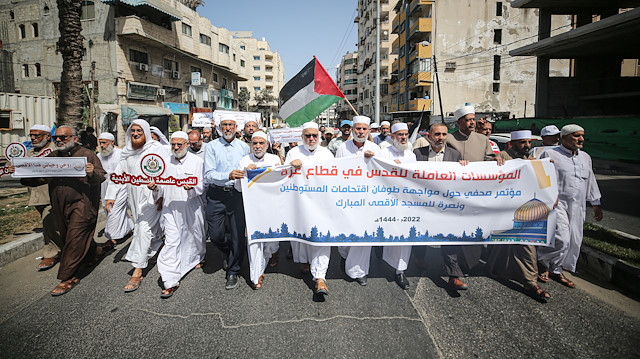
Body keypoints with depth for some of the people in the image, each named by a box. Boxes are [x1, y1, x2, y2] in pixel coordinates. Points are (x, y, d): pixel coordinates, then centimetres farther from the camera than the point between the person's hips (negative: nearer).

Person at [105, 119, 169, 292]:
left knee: (144, 229, -10)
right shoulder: (127, 152, 10)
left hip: (152, 196, -6)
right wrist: (110, 196, 6)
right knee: (140, 228, 14)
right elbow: (118, 174, 12)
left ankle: (137, 271, -8)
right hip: (134, 197, 6)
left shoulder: (157, 149, -7)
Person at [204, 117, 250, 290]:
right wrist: (228, 176, -22)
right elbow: (208, 175, -7)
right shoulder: (212, 146, 3)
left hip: (237, 193, 1)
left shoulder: (244, 147, 9)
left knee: (238, 234, 1)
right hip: (216, 194, 0)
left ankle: (233, 272, 19)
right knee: (215, 235, 2)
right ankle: (230, 252, 36)